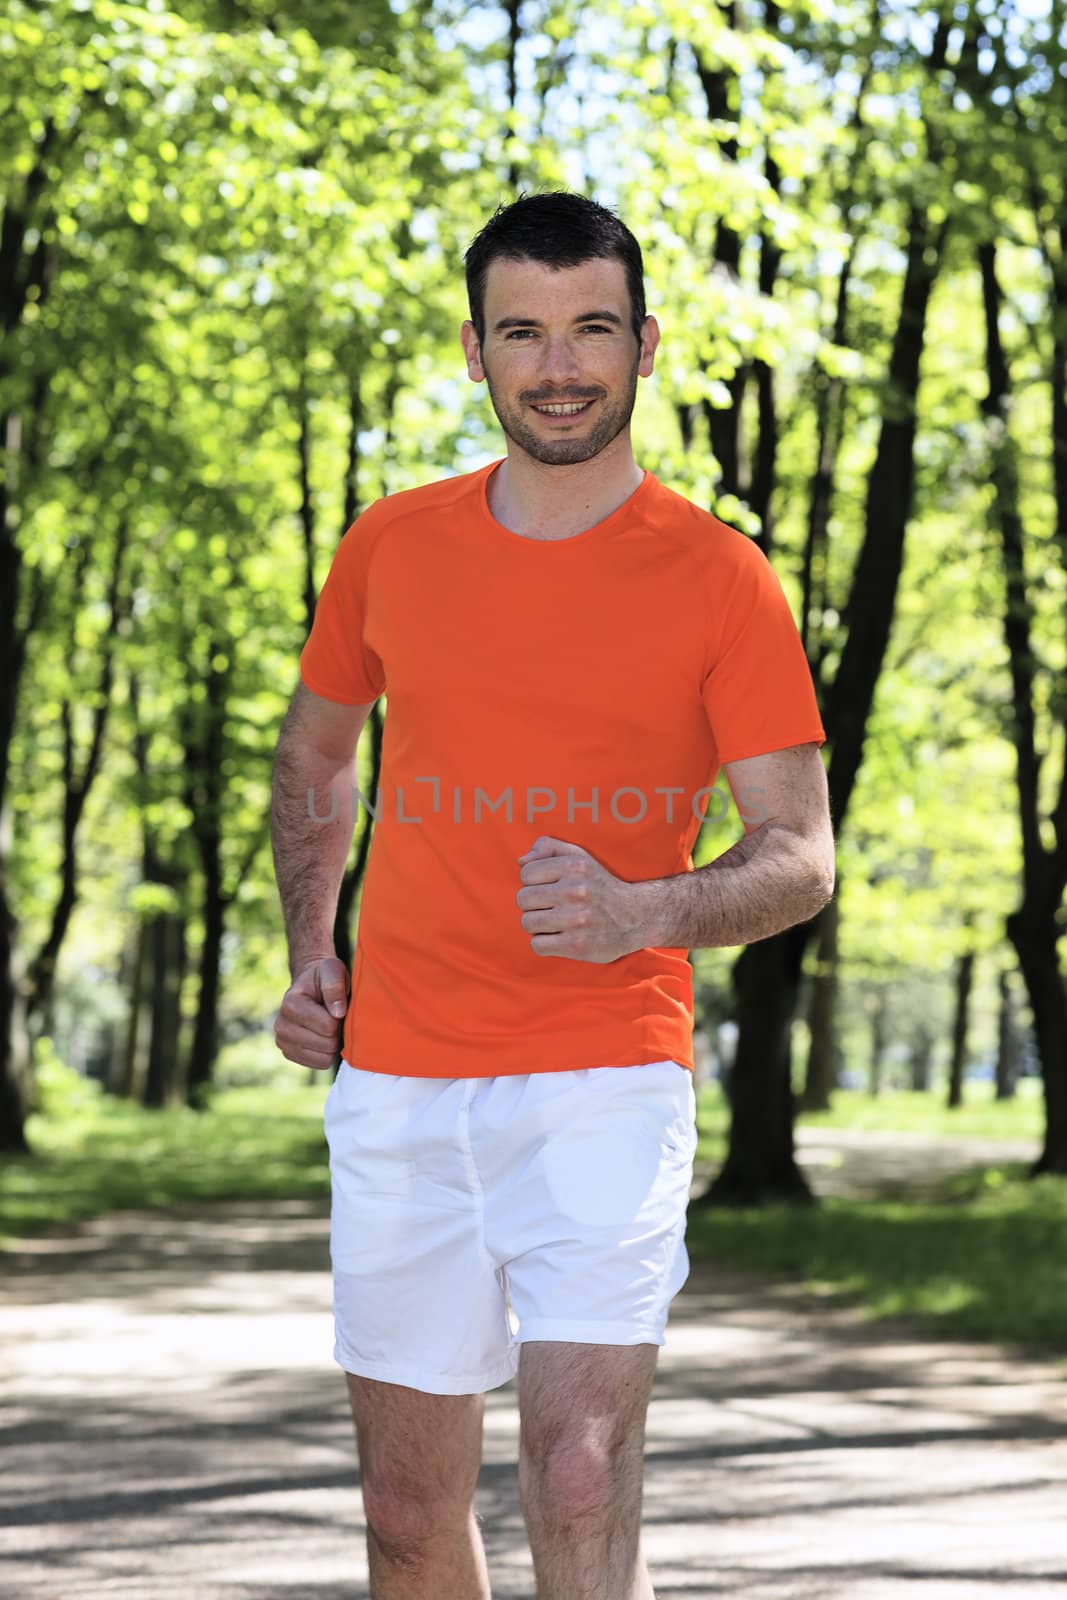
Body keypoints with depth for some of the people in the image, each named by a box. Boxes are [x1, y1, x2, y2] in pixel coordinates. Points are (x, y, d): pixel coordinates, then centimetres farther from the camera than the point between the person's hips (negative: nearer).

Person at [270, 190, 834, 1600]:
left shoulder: (719, 578, -3)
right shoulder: (390, 548, 7)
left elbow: (801, 857, -4)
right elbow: (316, 753, 25)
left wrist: (640, 914, -23)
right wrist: (308, 954, 11)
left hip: (608, 1080, -3)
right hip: (397, 1081, 4)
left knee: (580, 1477, -16)